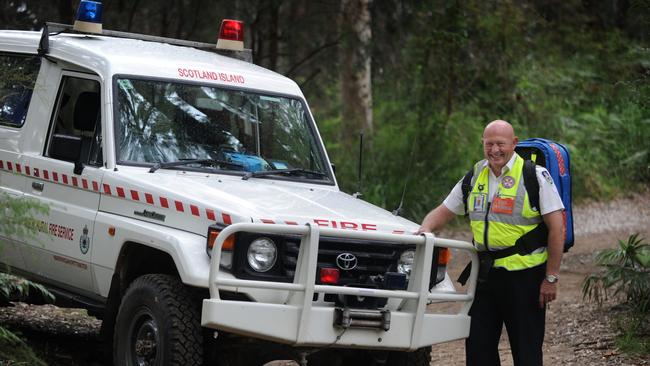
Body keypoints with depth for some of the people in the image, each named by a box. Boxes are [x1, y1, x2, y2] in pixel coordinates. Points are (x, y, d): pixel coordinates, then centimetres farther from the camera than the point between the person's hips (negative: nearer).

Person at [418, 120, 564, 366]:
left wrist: (551, 278, -14)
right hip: (486, 274, 6)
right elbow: (444, 211, 17)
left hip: (524, 275, -6)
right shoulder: (475, 177, 10)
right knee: (477, 346, 9)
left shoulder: (536, 175, -8)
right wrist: (426, 229, -7)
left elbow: (556, 228, -10)